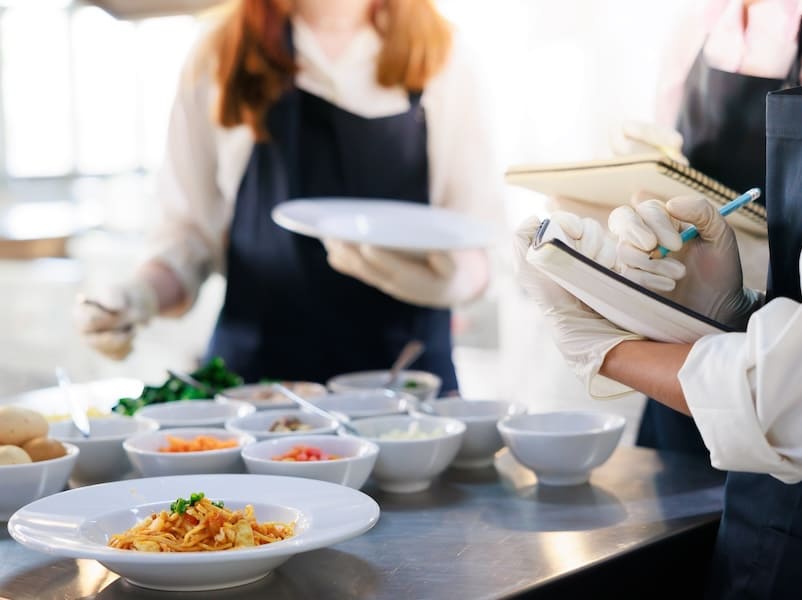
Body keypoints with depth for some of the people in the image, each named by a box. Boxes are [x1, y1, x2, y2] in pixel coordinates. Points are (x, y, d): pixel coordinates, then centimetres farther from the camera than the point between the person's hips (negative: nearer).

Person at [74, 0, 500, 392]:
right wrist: (143, 295, -12)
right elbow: (193, 230, 8)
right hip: (254, 369, 0)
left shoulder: (444, 59, 5)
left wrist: (448, 279, -17)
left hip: (406, 373, 0)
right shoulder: (218, 64, 5)